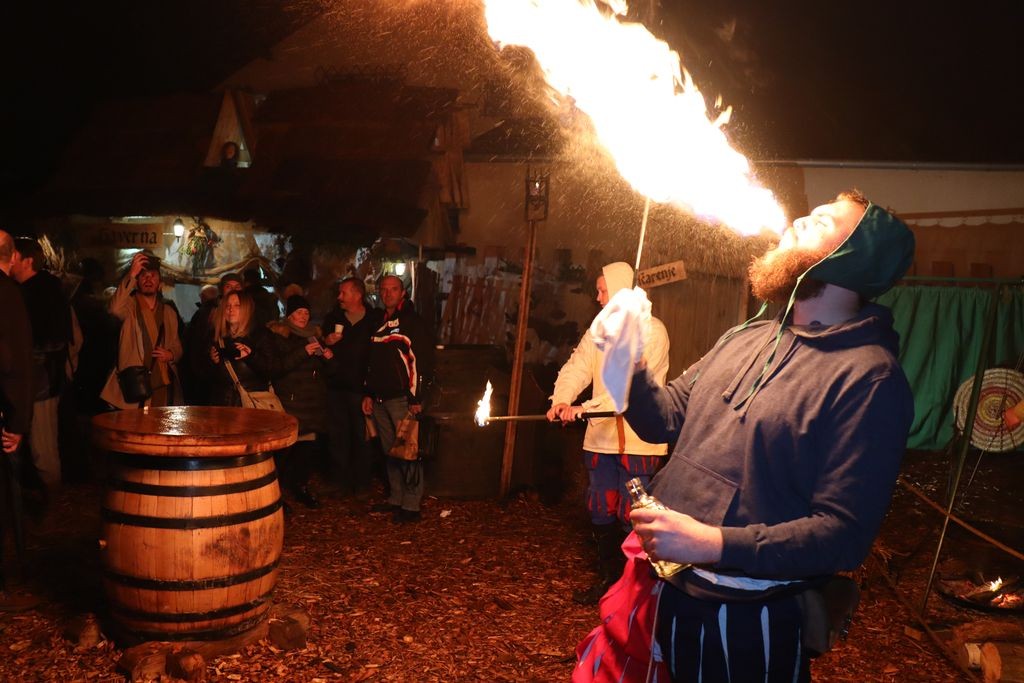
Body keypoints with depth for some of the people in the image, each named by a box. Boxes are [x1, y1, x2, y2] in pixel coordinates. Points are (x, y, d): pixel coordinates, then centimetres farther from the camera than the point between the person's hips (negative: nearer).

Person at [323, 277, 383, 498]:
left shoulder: (376, 319, -1)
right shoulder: (333, 318, 11)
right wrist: (326, 342, -5)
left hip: (361, 387, -3)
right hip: (336, 386, 3)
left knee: (362, 436, 3)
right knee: (338, 436, 7)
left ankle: (361, 483, 15)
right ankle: (341, 482, 18)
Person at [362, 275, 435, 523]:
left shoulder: (413, 321, -6)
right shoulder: (379, 323, 17)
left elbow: (423, 361, -12)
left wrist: (416, 397, -16)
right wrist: (368, 394, 17)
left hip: (402, 398, -7)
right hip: (380, 399, 7)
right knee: (390, 451, 12)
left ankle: (411, 506, 0)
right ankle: (396, 498, 22)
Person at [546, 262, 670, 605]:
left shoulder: (652, 331, -9)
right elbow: (576, 368, 4)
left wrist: (587, 407, -26)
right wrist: (561, 400, -16)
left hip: (639, 438, -6)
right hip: (602, 435, 6)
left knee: (631, 517, 0)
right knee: (601, 512, 14)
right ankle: (607, 577, 31)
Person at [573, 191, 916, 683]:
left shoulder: (869, 378, -14)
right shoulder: (746, 339, 8)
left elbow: (844, 534, -19)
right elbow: (667, 419, 11)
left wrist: (714, 545, -27)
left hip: (743, 622, -6)